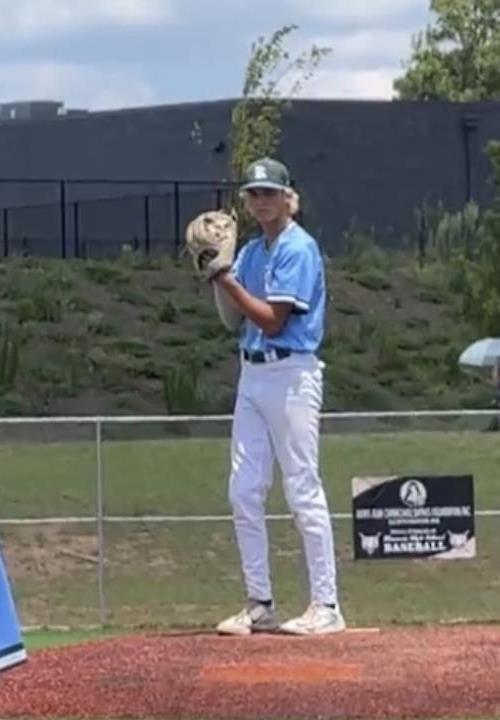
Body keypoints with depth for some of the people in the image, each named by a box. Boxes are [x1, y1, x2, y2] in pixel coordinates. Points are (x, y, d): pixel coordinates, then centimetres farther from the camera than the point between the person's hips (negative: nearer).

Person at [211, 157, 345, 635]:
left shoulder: (299, 248, -9)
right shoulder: (250, 251, 16)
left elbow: (272, 321, -15)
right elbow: (234, 321, 13)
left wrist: (226, 278, -14)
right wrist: (217, 275, 1)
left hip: (291, 375, -8)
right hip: (252, 375, 8)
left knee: (303, 492, -8)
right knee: (243, 492, 6)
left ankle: (326, 606, -4)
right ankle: (259, 604, 13)